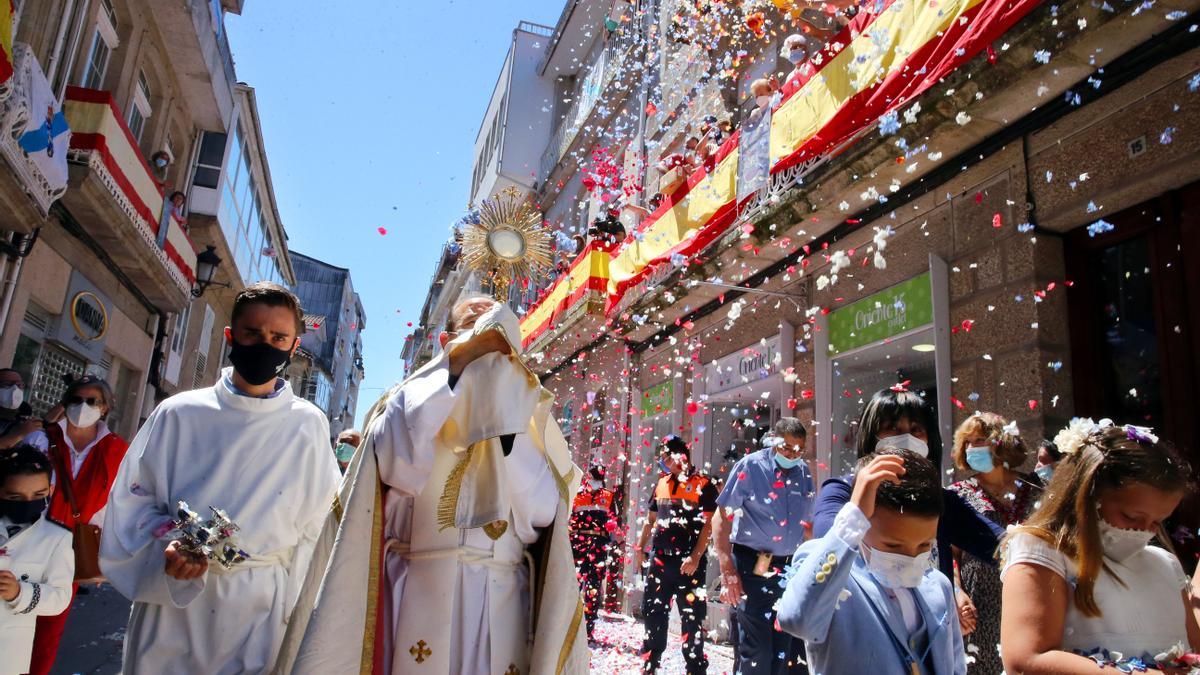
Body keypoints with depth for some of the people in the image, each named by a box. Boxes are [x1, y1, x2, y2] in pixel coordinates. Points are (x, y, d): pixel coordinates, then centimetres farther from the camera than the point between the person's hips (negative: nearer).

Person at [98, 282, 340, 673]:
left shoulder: (309, 425, -1)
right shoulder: (179, 414, 1)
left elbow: (315, 523, 2)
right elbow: (133, 498, 6)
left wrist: (292, 609, -3)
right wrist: (165, 547, -12)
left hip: (260, 608, -1)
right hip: (169, 600, 1)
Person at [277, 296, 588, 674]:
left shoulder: (530, 416, 10)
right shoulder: (413, 399, 6)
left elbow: (545, 511, -4)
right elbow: (399, 466, -16)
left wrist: (509, 422, -10)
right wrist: (456, 362, -16)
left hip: (503, 606, 2)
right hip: (421, 598, -1)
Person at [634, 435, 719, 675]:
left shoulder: (703, 485, -5)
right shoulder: (661, 484, 14)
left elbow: (708, 525, -11)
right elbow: (651, 519, 21)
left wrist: (695, 557, -18)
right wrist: (640, 548, 14)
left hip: (688, 562, -6)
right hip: (659, 559, 6)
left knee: (691, 617, -1)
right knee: (653, 613, 11)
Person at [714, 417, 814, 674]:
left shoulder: (804, 472, 8)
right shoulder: (750, 467, -7)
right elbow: (722, 518, -9)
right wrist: (727, 570, -16)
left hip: (791, 568, 5)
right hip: (754, 568, -5)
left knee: (792, 648, 11)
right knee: (756, 649, -3)